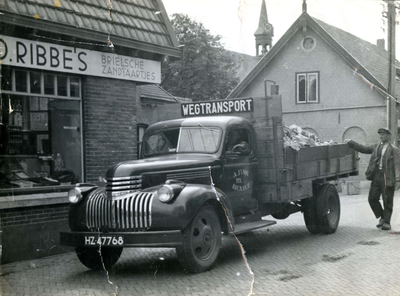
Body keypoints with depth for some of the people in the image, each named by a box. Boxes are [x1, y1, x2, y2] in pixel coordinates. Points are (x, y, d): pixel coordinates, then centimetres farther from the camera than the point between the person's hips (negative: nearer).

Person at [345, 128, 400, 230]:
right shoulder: (376, 147, 15)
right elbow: (363, 149, 18)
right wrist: (350, 143, 10)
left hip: (387, 177, -5)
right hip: (376, 176, 5)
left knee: (387, 201, 3)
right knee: (372, 198, 2)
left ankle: (386, 222, 15)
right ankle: (382, 218, 18)